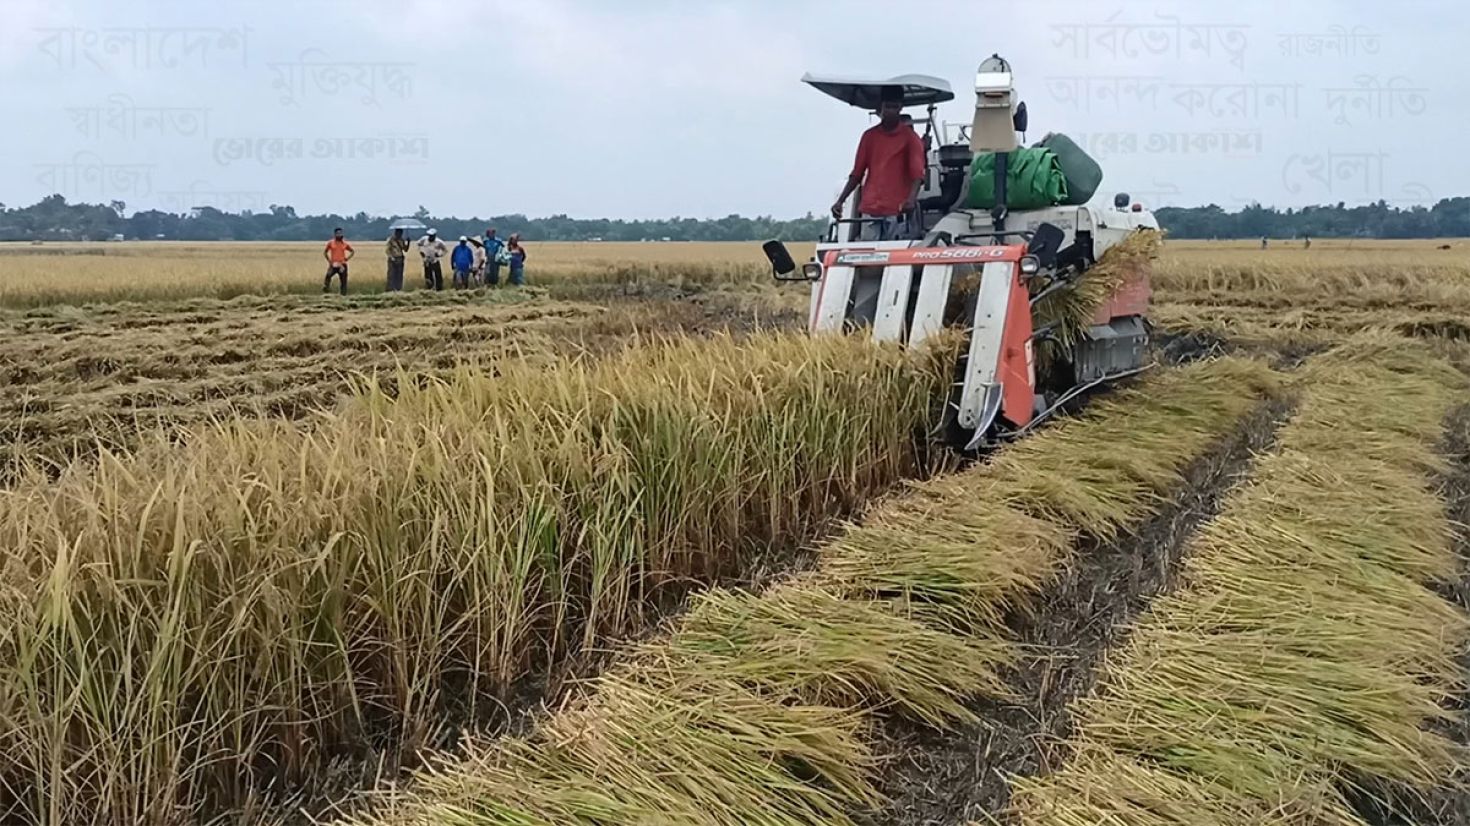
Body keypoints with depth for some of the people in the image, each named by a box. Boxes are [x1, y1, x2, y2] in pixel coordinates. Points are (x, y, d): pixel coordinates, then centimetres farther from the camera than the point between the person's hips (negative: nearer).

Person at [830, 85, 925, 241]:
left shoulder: (909, 137, 4)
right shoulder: (869, 136, 13)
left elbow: (917, 174, -6)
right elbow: (857, 174, 16)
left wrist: (911, 199, -24)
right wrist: (840, 201, 7)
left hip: (897, 210, -3)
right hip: (870, 209, 3)